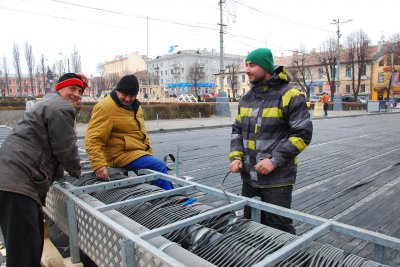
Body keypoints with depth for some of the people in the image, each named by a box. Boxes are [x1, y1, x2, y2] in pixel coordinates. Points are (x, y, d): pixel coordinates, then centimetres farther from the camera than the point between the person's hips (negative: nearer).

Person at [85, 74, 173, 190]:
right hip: (122, 155, -9)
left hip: (140, 152, 9)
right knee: (159, 165, -22)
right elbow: (93, 140, -19)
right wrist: (99, 164, -30)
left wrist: (150, 153, 20)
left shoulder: (134, 105, 13)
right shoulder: (105, 108, -14)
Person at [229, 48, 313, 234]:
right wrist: (236, 156, -1)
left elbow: (302, 134, -14)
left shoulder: (289, 96, -11)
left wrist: (275, 160, -20)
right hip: (249, 177, 7)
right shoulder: (246, 98, 10)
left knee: (278, 229, 6)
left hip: (277, 179, -6)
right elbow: (237, 130, 14)